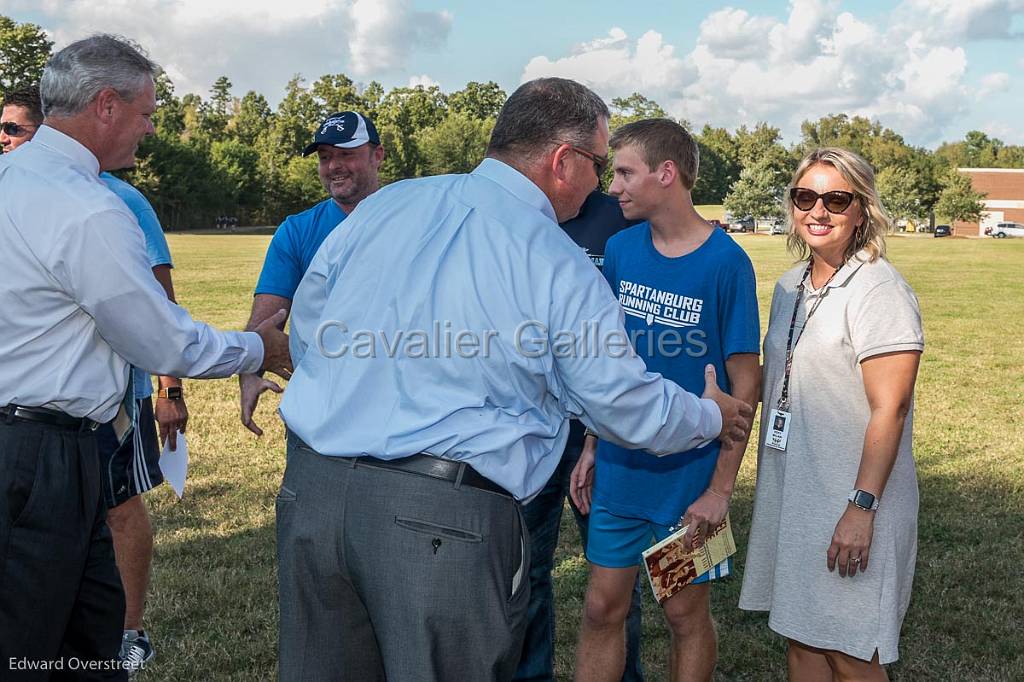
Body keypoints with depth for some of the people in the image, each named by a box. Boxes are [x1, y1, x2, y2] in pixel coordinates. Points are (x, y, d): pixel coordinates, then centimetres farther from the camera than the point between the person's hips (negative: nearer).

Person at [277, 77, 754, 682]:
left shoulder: (380, 206, 10)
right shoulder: (560, 264, -4)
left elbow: (305, 331, 18)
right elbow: (629, 408, 3)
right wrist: (713, 417, 24)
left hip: (311, 488, 5)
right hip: (446, 518, -5)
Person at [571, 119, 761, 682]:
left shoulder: (725, 262, -14)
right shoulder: (621, 249, 0)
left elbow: (744, 383, -11)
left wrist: (720, 489, -13)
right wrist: (591, 447, 7)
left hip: (690, 476, -4)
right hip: (619, 467, 4)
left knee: (685, 613, 12)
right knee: (601, 609, 10)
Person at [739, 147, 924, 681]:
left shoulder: (880, 291, -14)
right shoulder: (790, 287, 10)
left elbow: (890, 408, -19)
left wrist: (862, 507, -22)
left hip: (850, 501, -7)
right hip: (789, 492, 7)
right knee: (799, 637, 15)